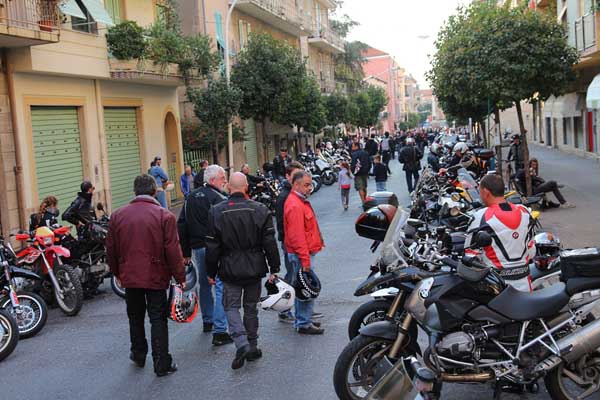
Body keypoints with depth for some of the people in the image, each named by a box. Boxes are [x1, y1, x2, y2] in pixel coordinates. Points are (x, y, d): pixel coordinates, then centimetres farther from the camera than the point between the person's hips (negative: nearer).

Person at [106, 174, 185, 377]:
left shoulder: (118, 215, 0)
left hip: (130, 276, 4)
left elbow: (111, 250, 7)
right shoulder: (165, 216, -12)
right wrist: (180, 277, -4)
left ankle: (138, 355, 35)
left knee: (135, 317, 20)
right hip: (156, 277, -3)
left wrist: (117, 273, 20)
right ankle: (162, 364, 6)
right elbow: (173, 251, -13)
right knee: (158, 319, 4)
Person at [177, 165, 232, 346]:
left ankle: (207, 321, 36)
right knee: (220, 287, -5)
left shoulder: (191, 197, 12)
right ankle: (219, 331, -9)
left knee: (204, 284, 22)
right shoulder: (219, 198, -14)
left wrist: (185, 252, 17)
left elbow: (182, 225, 14)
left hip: (197, 248, 8)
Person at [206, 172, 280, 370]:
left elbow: (212, 246, -3)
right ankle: (252, 347, 20)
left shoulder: (216, 212, -7)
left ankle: (242, 343, -12)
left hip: (230, 270, -1)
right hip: (254, 268, 1)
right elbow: (269, 243, -4)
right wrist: (274, 269, 4)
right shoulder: (260, 210, -6)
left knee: (231, 306, 8)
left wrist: (211, 272, 7)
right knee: (251, 307, 14)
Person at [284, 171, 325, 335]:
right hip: (302, 254, -11)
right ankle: (304, 324, 3)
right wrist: (305, 260, -24)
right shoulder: (294, 205, -20)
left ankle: (302, 320, 28)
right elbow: (297, 235, -24)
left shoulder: (300, 201, 15)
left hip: (304, 253, 11)